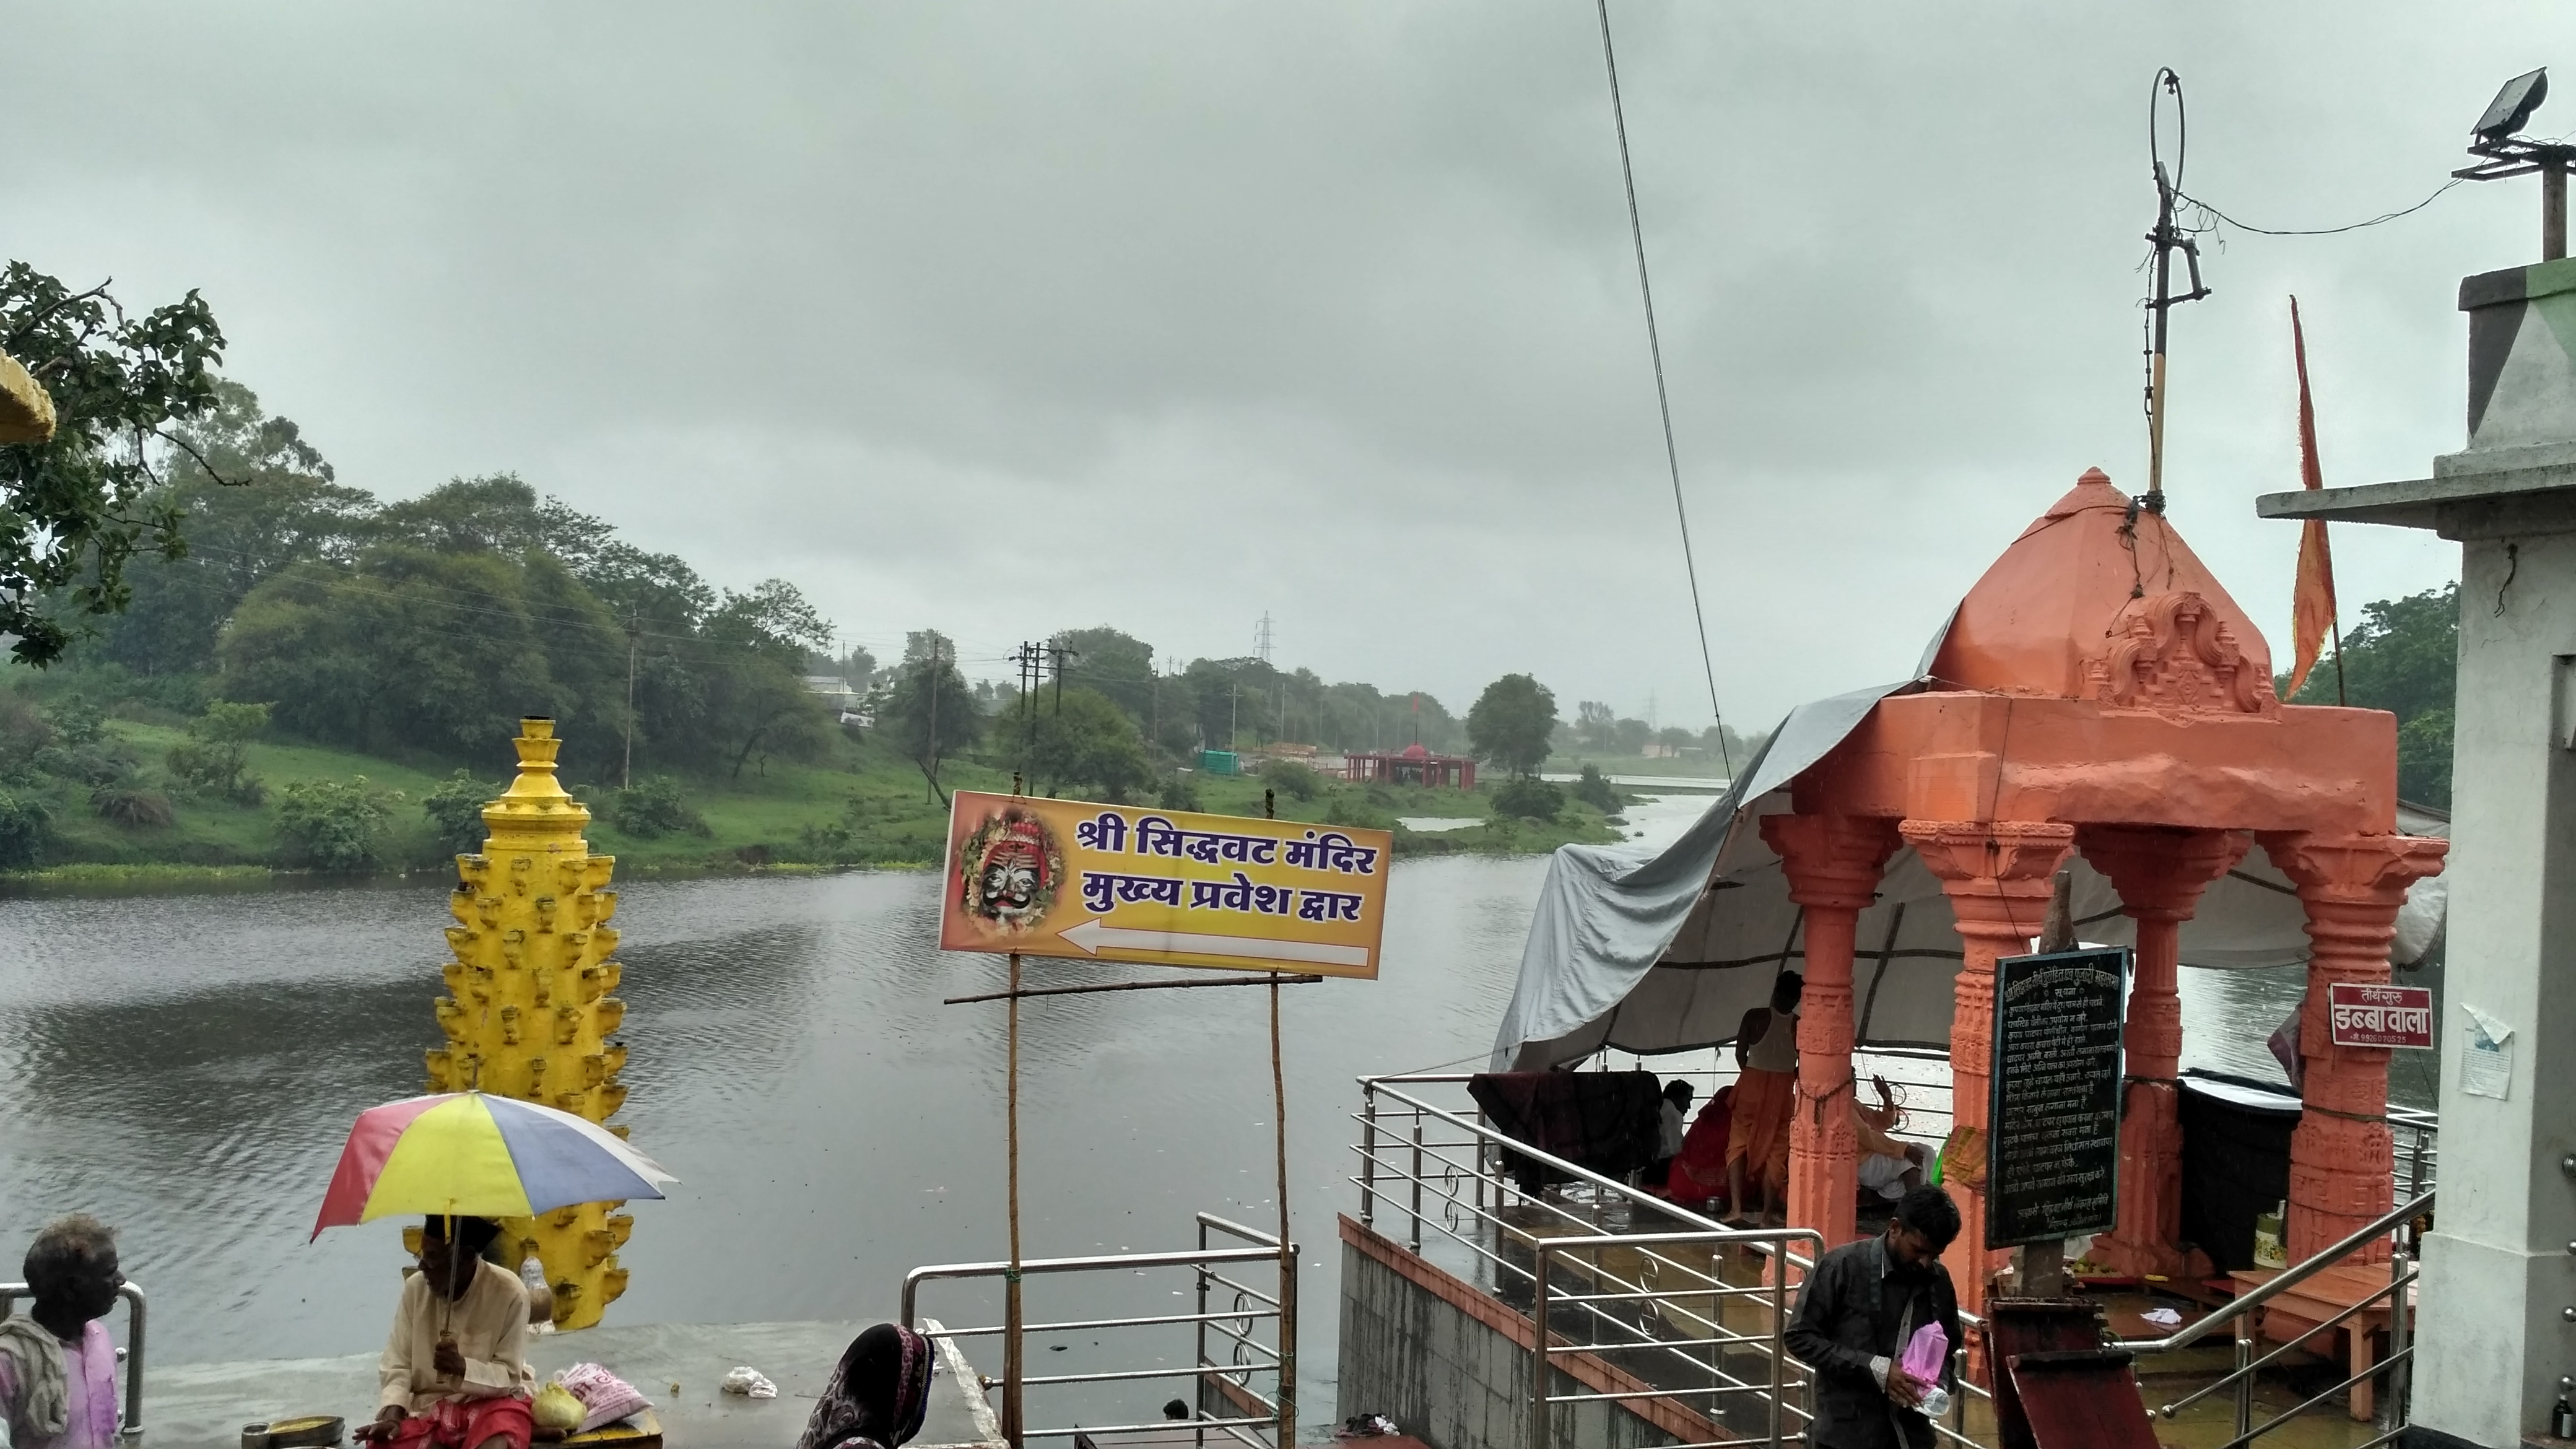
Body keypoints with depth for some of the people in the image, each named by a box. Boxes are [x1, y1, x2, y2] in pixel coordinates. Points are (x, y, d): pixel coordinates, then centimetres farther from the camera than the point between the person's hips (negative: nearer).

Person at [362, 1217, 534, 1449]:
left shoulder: (509, 1293, -15)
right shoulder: (415, 1288, -3)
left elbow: (509, 1376, -12)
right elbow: (397, 1365, -1)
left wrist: (462, 1367, -29)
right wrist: (392, 1413, -18)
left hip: (493, 1400, -4)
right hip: (430, 1403, 4)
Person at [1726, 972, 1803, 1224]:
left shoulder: (1754, 1017, -7)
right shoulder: (1800, 1026, -5)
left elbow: (1740, 1054, -1)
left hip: (1752, 1085, -1)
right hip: (1783, 1090, 1)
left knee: (1739, 1144, 8)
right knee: (1777, 1151, 8)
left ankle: (1737, 1207, -5)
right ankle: (1767, 1215, 5)